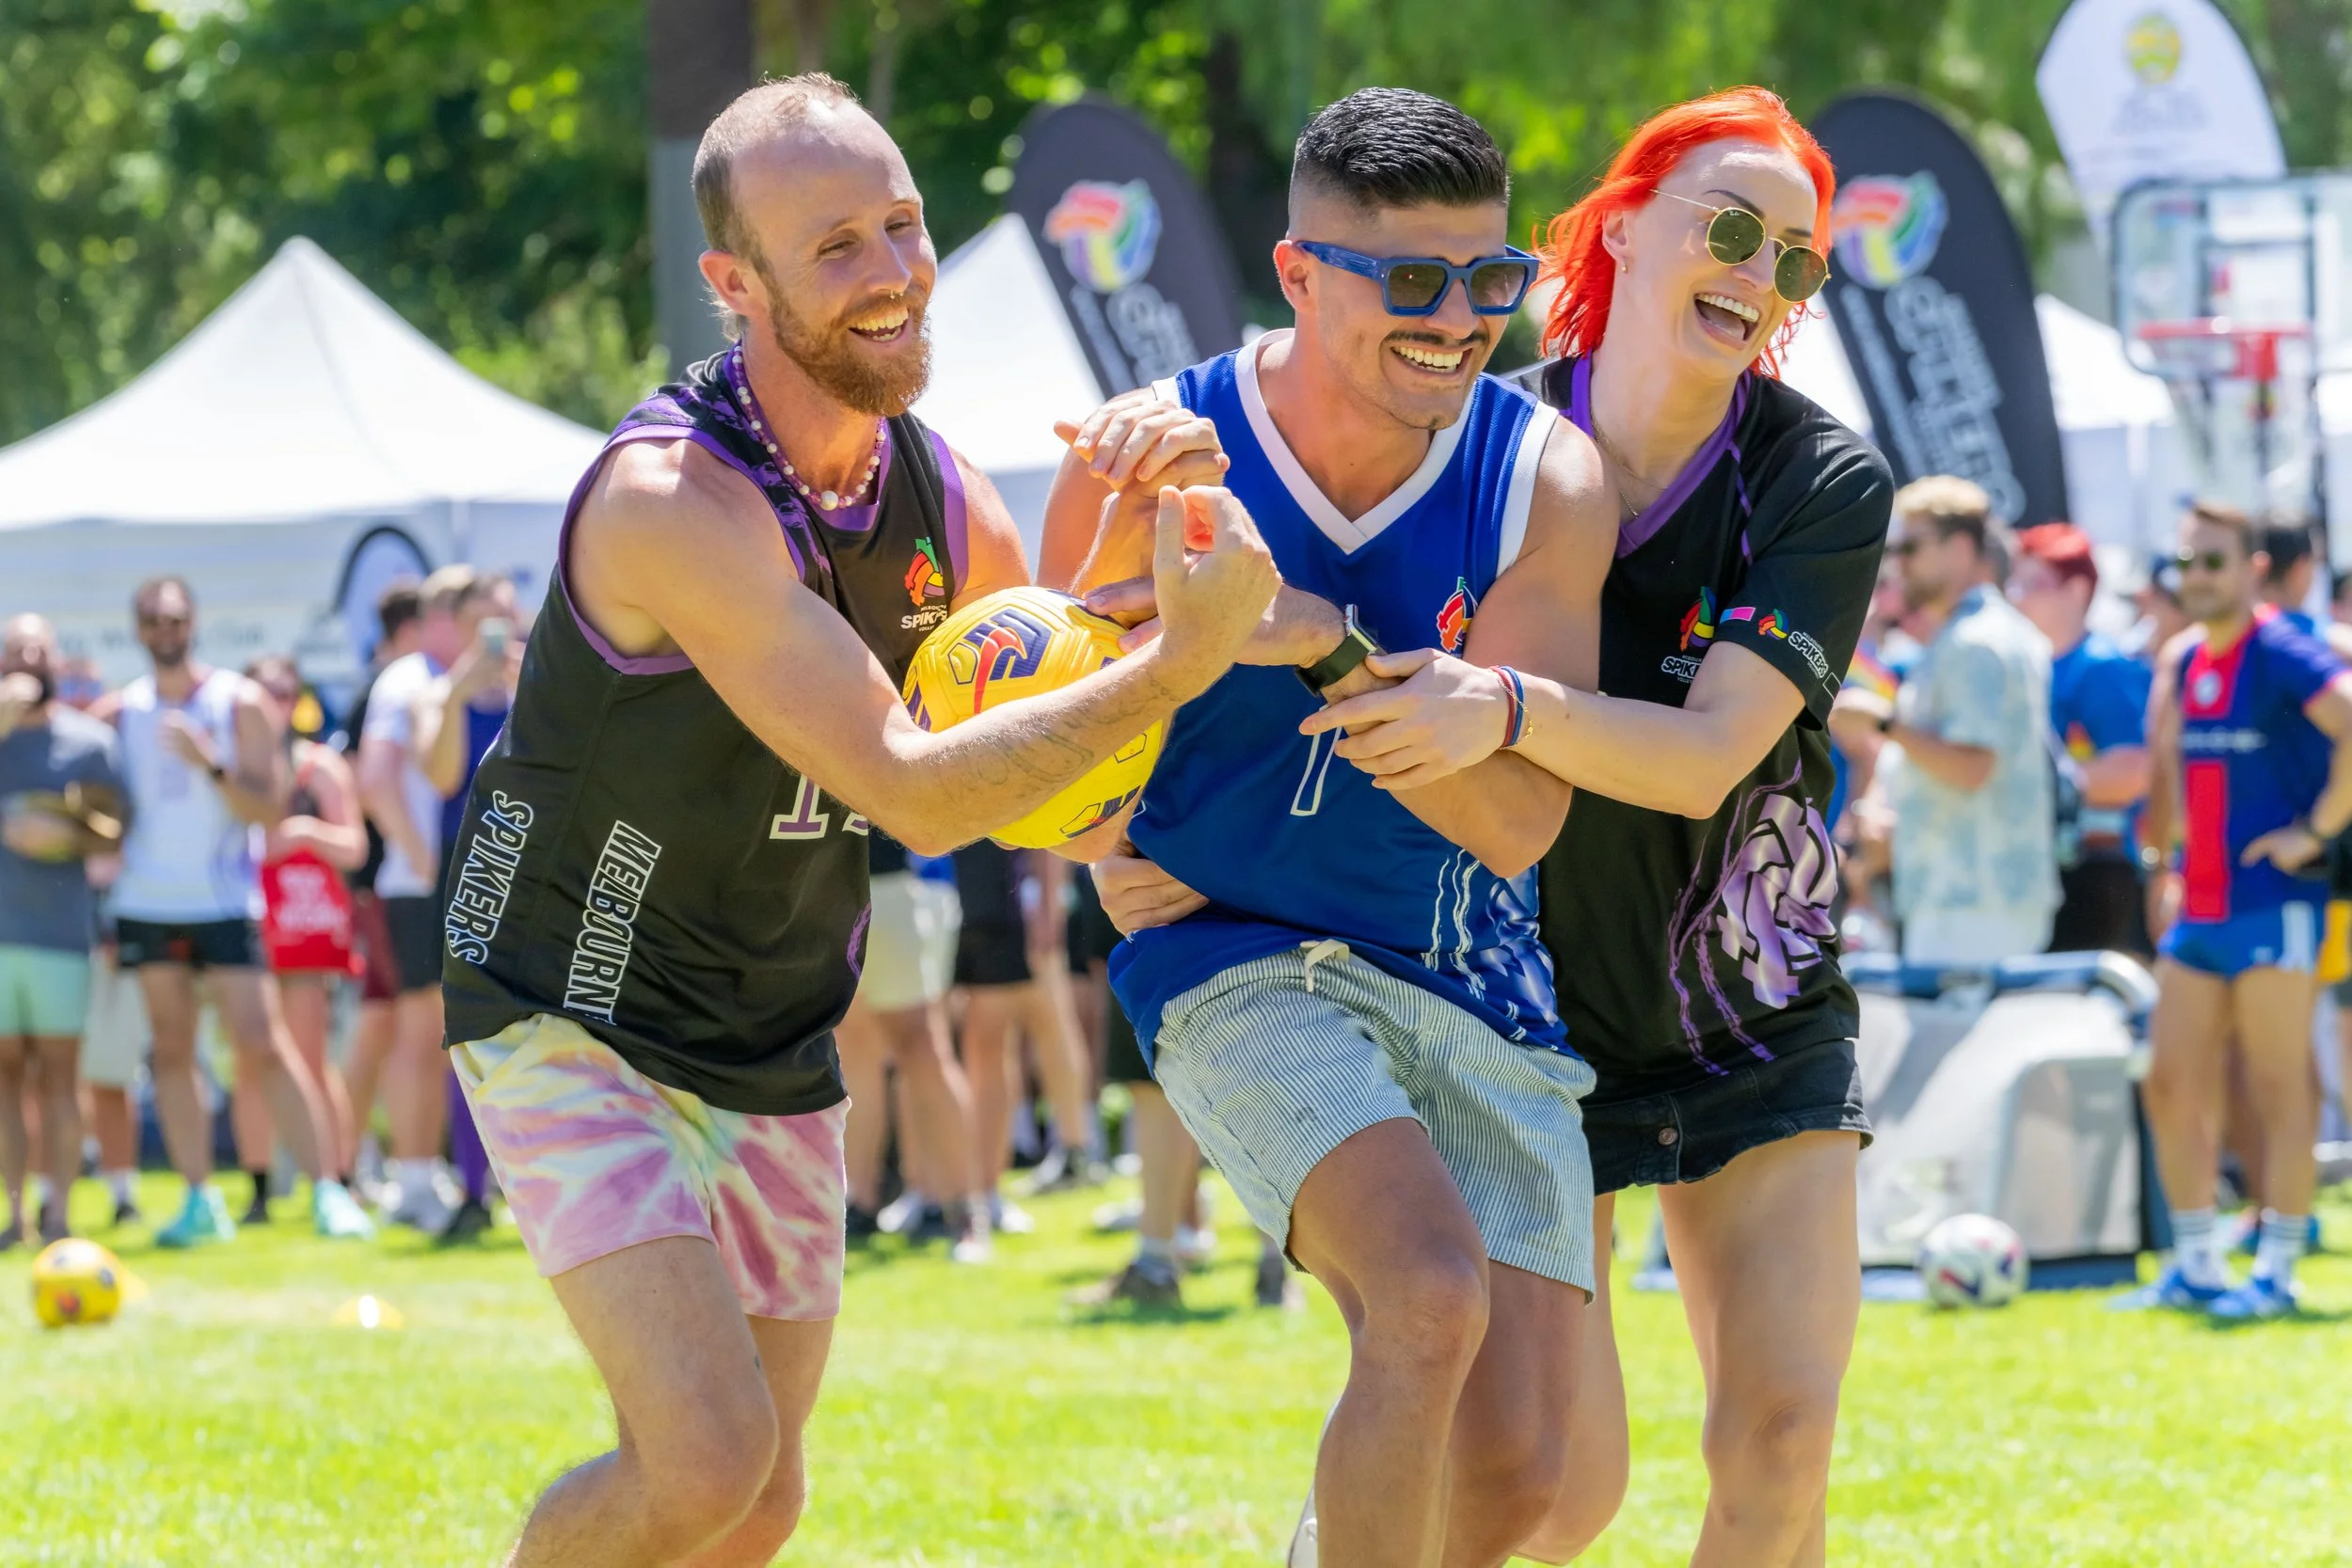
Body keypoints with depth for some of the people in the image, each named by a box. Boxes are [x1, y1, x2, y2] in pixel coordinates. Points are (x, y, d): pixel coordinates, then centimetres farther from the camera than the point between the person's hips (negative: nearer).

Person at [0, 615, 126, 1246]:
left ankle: (57, 1213, -1)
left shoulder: (90, 740, 6)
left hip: (61, 930, -1)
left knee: (58, 1070, -2)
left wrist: (66, 835, -15)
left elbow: (115, 830, 5)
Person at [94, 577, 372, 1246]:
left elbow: (270, 808, -7)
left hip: (225, 906, -3)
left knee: (264, 1048, -11)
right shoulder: (119, 713, 8)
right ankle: (200, 1200, 4)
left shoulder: (238, 703, -1)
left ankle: (326, 1191, -11)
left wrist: (212, 765, -21)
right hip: (146, 906, 3)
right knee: (172, 1051, 2)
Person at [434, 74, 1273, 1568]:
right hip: (576, 1025, -7)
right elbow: (911, 791, -32)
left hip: (779, 1052, 8)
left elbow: (1052, 792, 8)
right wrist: (1183, 659, -35)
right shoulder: (672, 501, -27)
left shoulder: (944, 503, -2)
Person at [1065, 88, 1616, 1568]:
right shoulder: (1156, 452, -12)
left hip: (1483, 989, 3)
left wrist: (1330, 641, -30)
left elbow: (1518, 824, -16)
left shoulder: (1547, 480, -10)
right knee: (1432, 1298, -30)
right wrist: (1127, 532, -20)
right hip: (1239, 959, -3)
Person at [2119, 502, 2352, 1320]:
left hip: (2271, 904, -8)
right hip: (2198, 907, 8)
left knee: (2278, 1088, -3)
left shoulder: (2282, 654, -12)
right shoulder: (2185, 661, 12)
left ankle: (2276, 1273, 1)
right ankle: (2196, 1266, 14)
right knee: (2170, 1084, 7)